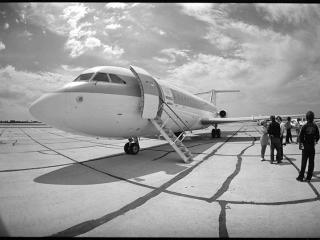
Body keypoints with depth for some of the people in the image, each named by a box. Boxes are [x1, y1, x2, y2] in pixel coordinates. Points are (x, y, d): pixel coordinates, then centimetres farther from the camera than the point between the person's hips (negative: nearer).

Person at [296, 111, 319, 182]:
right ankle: (308, 178, 11)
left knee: (303, 162, 6)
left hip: (305, 146, -1)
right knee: (311, 162, 9)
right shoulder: (315, 126, -5)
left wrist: (302, 142, 7)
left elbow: (301, 136, -10)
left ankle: (301, 177, 8)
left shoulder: (305, 126, -10)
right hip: (312, 146, 1)